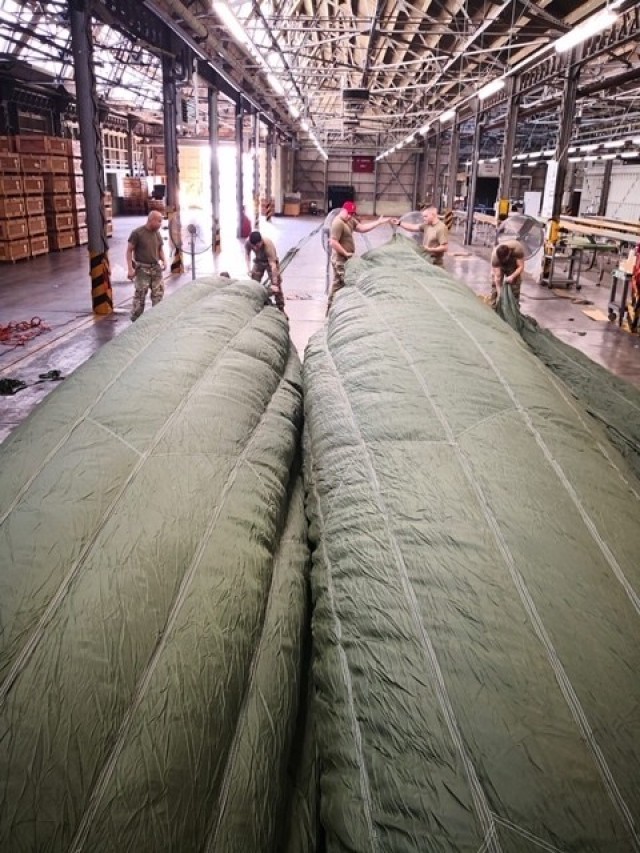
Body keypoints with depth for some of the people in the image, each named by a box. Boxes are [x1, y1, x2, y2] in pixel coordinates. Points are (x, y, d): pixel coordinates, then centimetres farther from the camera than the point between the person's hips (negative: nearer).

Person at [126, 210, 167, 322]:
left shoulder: (157, 233, 8)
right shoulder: (137, 233, -10)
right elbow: (129, 250, -8)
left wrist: (164, 261, 0)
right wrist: (130, 268, -15)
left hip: (156, 268, 6)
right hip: (142, 269, -6)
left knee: (158, 294, 7)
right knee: (140, 296, -6)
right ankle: (135, 320, 3)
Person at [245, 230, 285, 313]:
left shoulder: (269, 245, -41)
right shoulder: (248, 242, -28)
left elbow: (273, 265, -42)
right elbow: (247, 253, -4)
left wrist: (274, 283, -44)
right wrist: (249, 268, -13)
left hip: (270, 261, -4)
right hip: (258, 261, 4)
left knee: (276, 286, -10)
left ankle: (281, 309, -2)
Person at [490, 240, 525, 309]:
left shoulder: (517, 249, -40)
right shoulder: (495, 255, -38)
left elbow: (521, 267, -32)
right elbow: (497, 276, -36)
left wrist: (512, 277, -47)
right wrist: (499, 292, -40)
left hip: (513, 266, 0)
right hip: (500, 266, 0)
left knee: (515, 287, -4)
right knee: (495, 285, -9)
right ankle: (494, 309, -1)